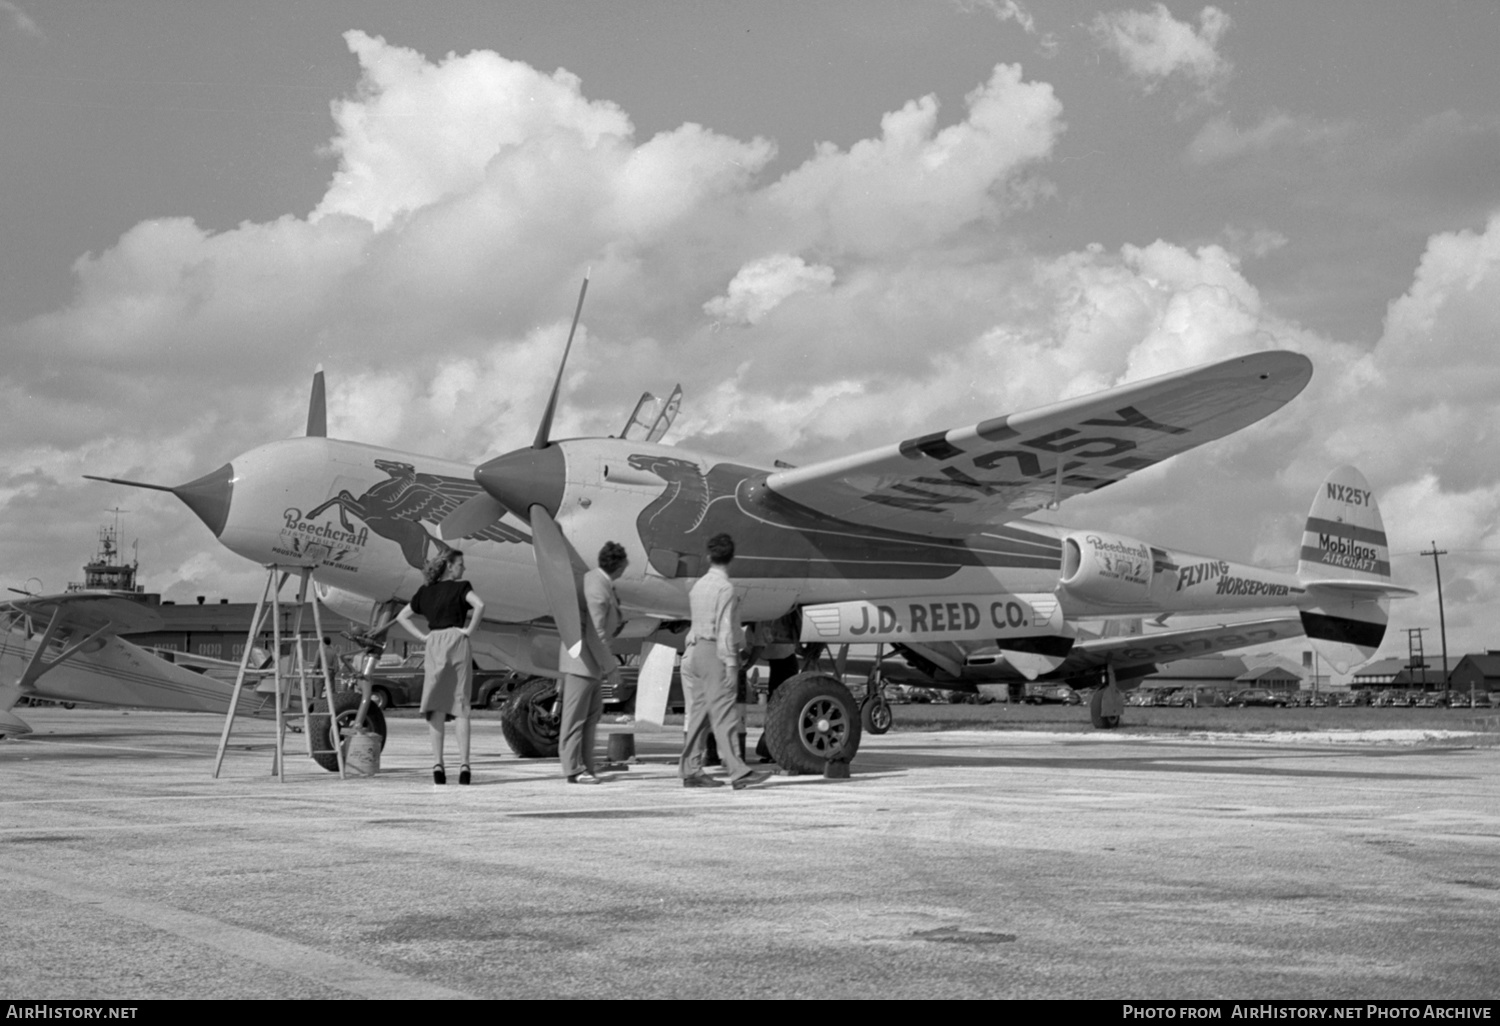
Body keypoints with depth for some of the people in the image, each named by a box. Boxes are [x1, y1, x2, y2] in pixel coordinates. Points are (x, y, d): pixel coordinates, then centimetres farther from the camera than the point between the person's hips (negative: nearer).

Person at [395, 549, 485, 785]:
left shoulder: (425, 592, 15)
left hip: (433, 645, 3)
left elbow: (402, 617, 20)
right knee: (461, 707, 1)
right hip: (457, 642, -3)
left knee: (436, 707, 3)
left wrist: (422, 636, 13)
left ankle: (437, 762, -8)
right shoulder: (461, 587, 1)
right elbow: (479, 605, -18)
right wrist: (470, 630, -7)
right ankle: (463, 763, -5)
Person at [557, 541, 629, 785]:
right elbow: (596, 635, -24)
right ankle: (573, 769, 3)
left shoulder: (593, 577, 5)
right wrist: (610, 667, -16)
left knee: (594, 708, 16)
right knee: (575, 714, -3)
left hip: (586, 658, 10)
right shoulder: (598, 591, -25)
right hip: (580, 657, -10)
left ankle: (585, 761, 22)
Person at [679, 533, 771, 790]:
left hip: (696, 650, 8)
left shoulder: (698, 585, 14)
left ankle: (690, 770, 11)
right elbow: (725, 628, -16)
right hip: (715, 653, -8)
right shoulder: (725, 587, -11)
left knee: (700, 711, 10)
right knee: (724, 713, -12)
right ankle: (737, 771, -16)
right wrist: (730, 663, -17)